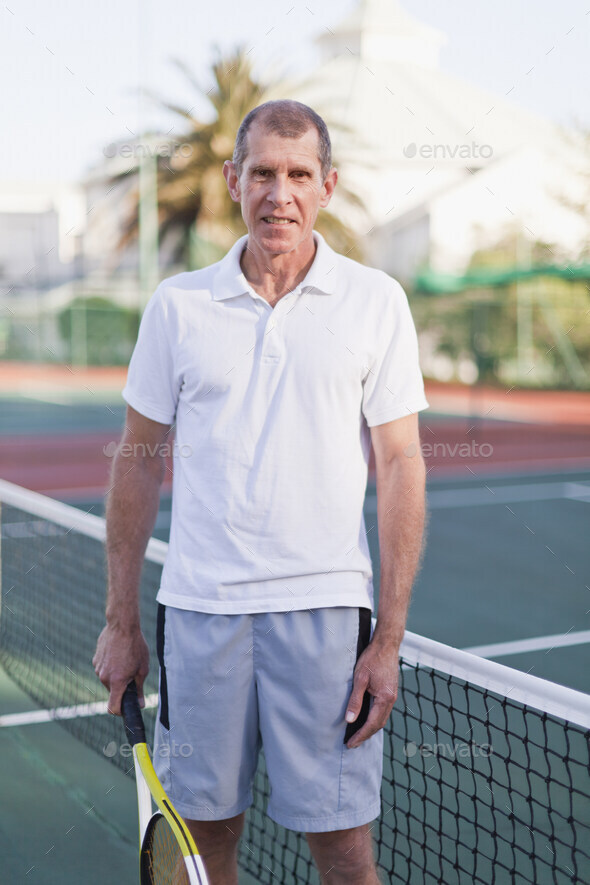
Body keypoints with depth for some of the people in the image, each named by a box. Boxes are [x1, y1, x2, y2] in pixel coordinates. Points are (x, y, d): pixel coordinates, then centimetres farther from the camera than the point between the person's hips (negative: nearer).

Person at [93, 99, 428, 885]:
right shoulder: (177, 304, 4)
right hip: (196, 608, 2)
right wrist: (121, 622, 7)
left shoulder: (376, 301, 0)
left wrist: (389, 639, -6)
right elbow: (138, 462, 9)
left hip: (324, 610, -1)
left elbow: (400, 467, -1)